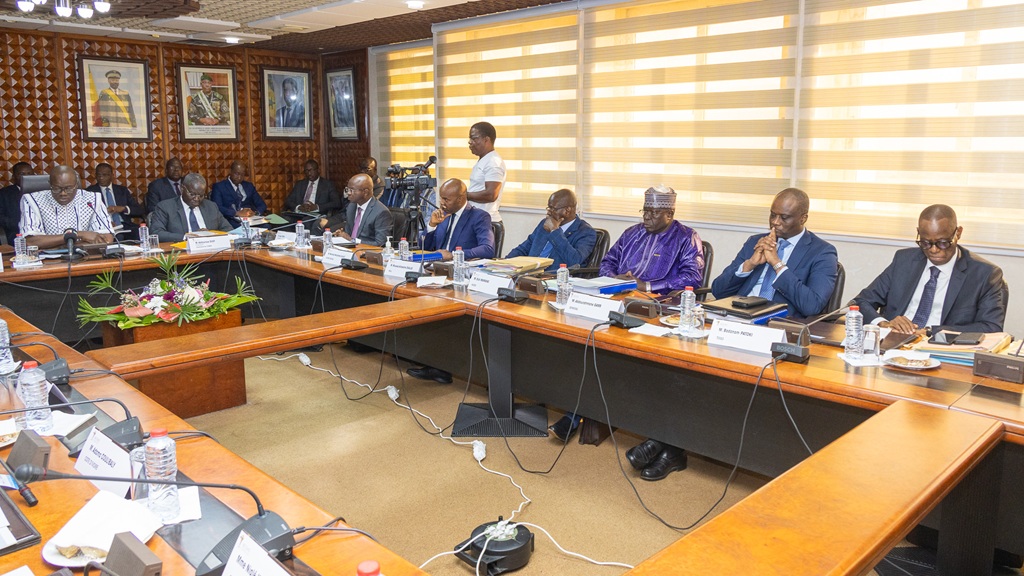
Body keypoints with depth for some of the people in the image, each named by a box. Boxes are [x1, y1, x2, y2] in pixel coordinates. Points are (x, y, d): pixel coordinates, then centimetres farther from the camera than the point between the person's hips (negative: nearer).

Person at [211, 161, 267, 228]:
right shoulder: (219, 186, 7)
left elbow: (262, 205, 17)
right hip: (232, 223, -4)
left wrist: (255, 212, -6)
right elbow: (217, 208, -7)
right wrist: (237, 213, -20)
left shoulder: (249, 186, 23)